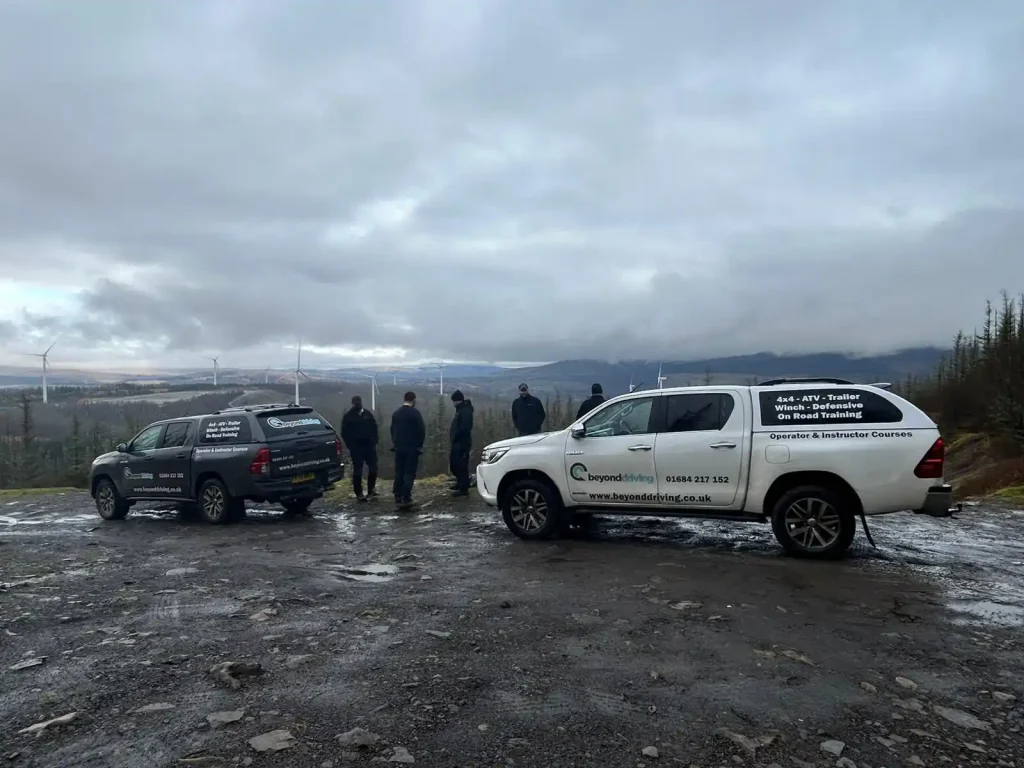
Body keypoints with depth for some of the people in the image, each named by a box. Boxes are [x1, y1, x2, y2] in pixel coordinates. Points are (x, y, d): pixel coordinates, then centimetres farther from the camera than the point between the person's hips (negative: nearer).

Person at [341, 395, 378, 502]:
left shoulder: (368, 414, 8)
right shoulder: (348, 417, -1)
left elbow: (374, 428, 11)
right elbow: (344, 433, -1)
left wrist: (375, 441, -1)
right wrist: (350, 446, -8)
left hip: (369, 445, 3)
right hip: (356, 448, -3)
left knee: (373, 468, 4)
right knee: (357, 471, 1)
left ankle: (371, 489, 21)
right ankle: (359, 493, 7)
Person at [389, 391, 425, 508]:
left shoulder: (396, 413, 7)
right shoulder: (415, 413, -10)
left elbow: (392, 430, 9)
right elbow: (422, 430, -11)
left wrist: (395, 442, 14)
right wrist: (419, 444, 1)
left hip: (399, 447, 5)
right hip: (412, 447, -5)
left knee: (399, 472, 9)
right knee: (409, 473, -3)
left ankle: (398, 498, 10)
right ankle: (406, 498, -9)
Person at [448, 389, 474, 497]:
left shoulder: (465, 411, -14)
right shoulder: (460, 410, 18)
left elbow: (465, 427, -24)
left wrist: (455, 436, -19)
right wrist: (453, 436, 9)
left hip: (462, 443, -10)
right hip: (457, 442, 10)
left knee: (461, 465, -7)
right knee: (454, 464, 16)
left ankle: (463, 489, -2)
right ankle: (461, 483, 31)